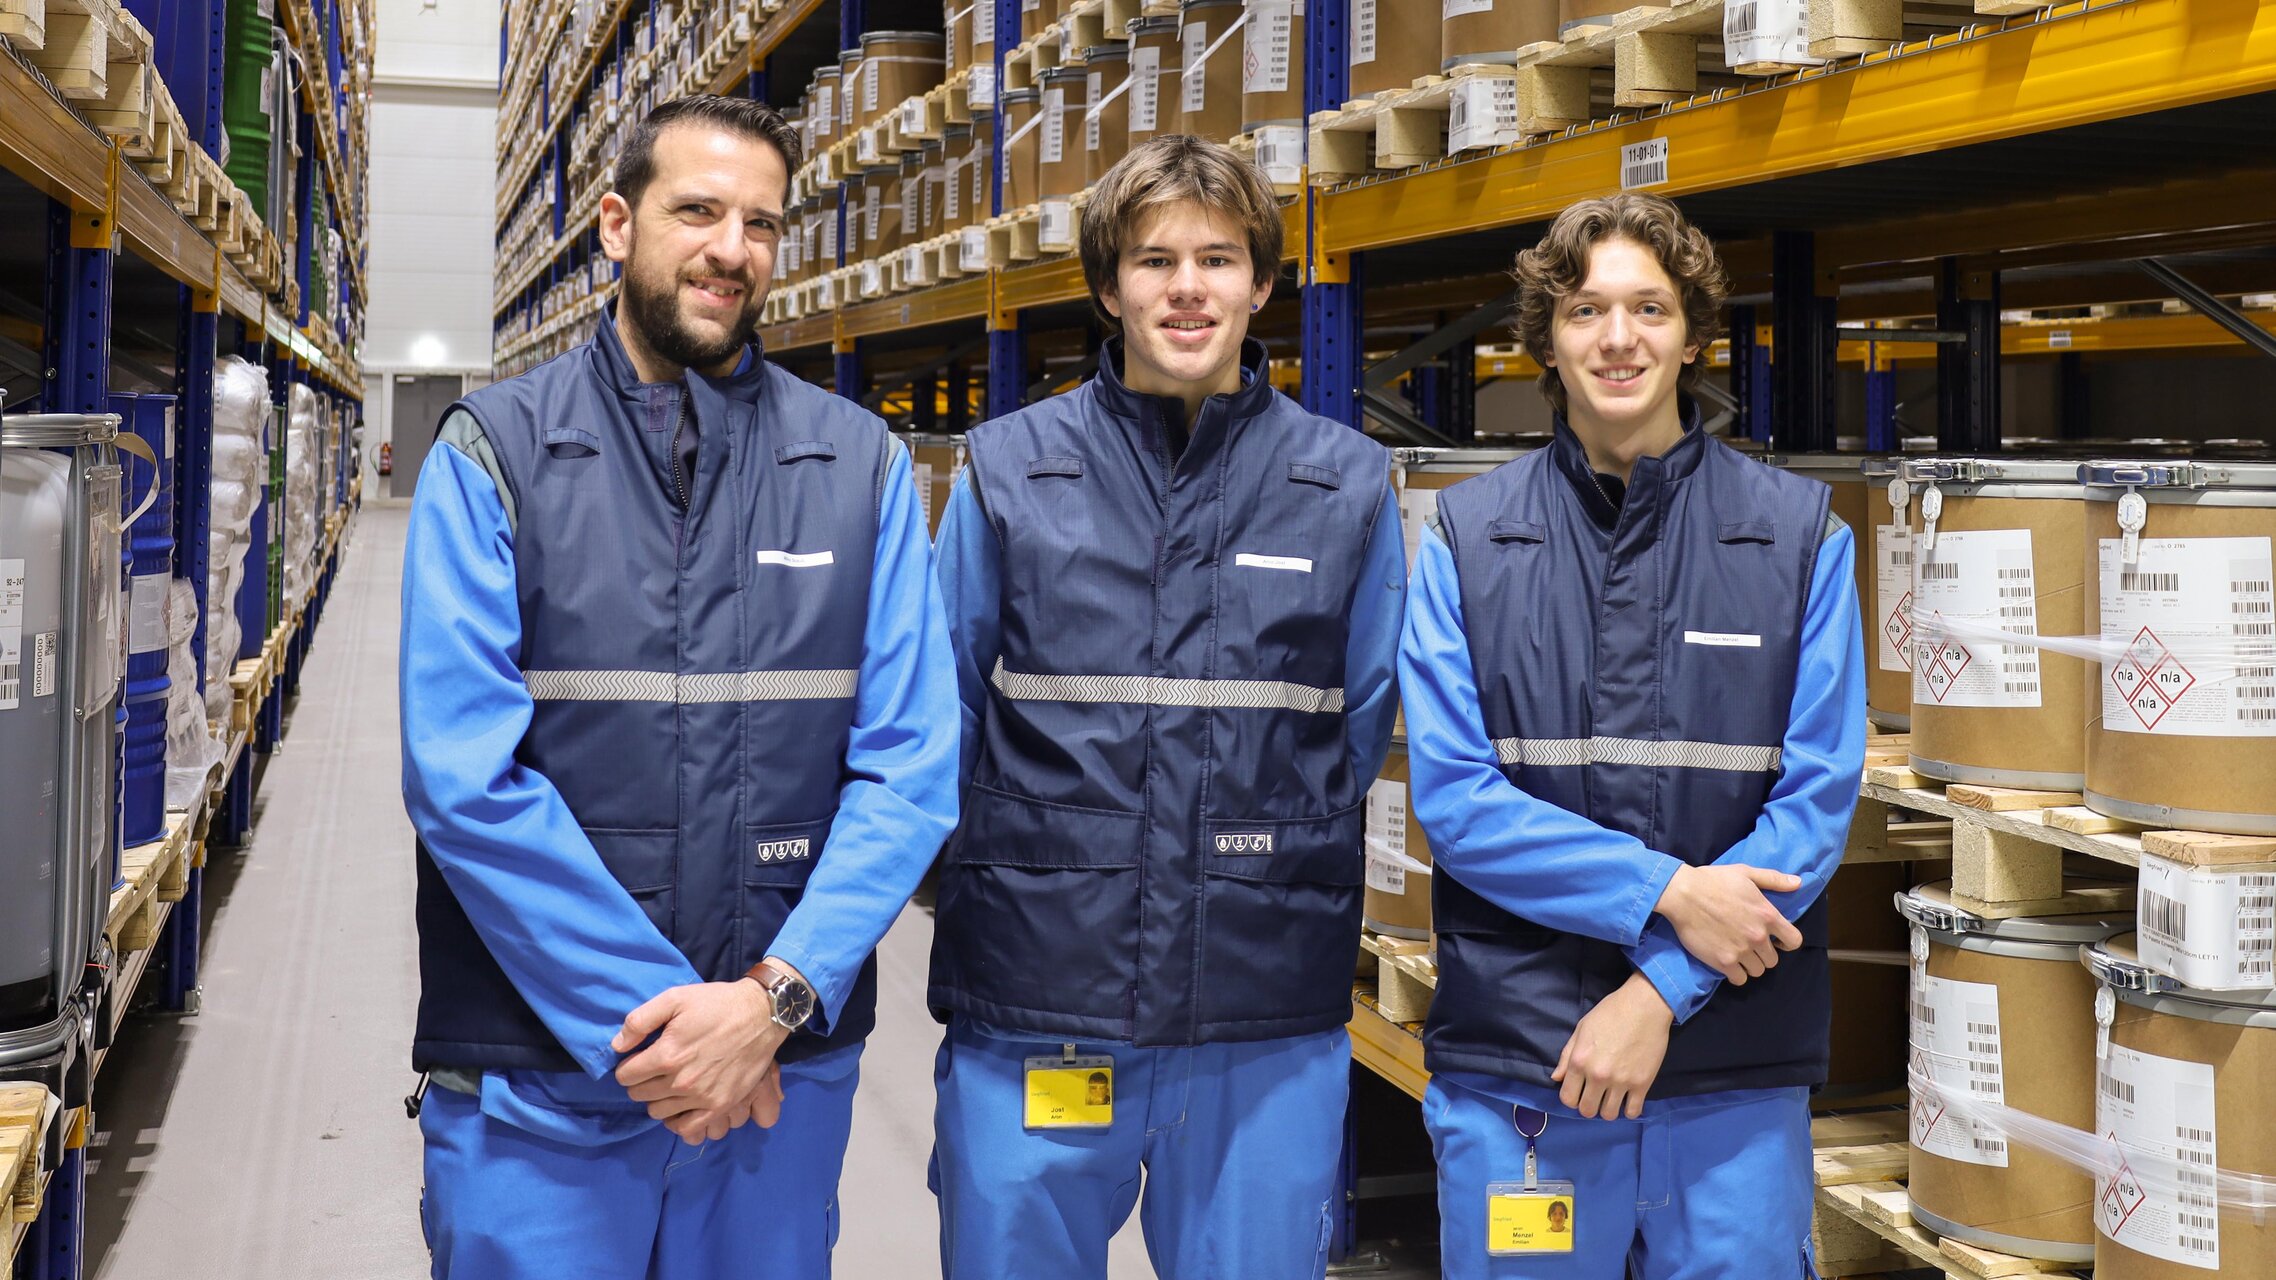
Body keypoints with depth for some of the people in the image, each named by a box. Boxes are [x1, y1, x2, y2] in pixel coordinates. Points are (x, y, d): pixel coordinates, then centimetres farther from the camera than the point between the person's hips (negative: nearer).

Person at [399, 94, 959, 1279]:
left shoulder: (862, 467, 3)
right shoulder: (495, 451, -2)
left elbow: (910, 768, -3)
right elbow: (465, 776, -11)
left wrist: (774, 999, -15)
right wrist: (657, 1013, -15)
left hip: (785, 1068, 2)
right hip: (537, 1079, -1)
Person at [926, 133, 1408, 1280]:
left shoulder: (1349, 485, 4)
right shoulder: (1006, 469, 2)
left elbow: (1359, 728, 11)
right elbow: (946, 719, 8)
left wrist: (1265, 862, 8)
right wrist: (1047, 873, 5)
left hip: (1269, 1023, 1)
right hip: (1033, 1003, 0)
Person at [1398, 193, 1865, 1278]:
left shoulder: (1799, 534, 1)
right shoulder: (1466, 537, 1)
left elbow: (1818, 795, -4)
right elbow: (1451, 794, -6)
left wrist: (1662, 988, -12)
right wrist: (1665, 891, -16)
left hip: (1736, 1069, 0)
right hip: (1512, 1056, 0)